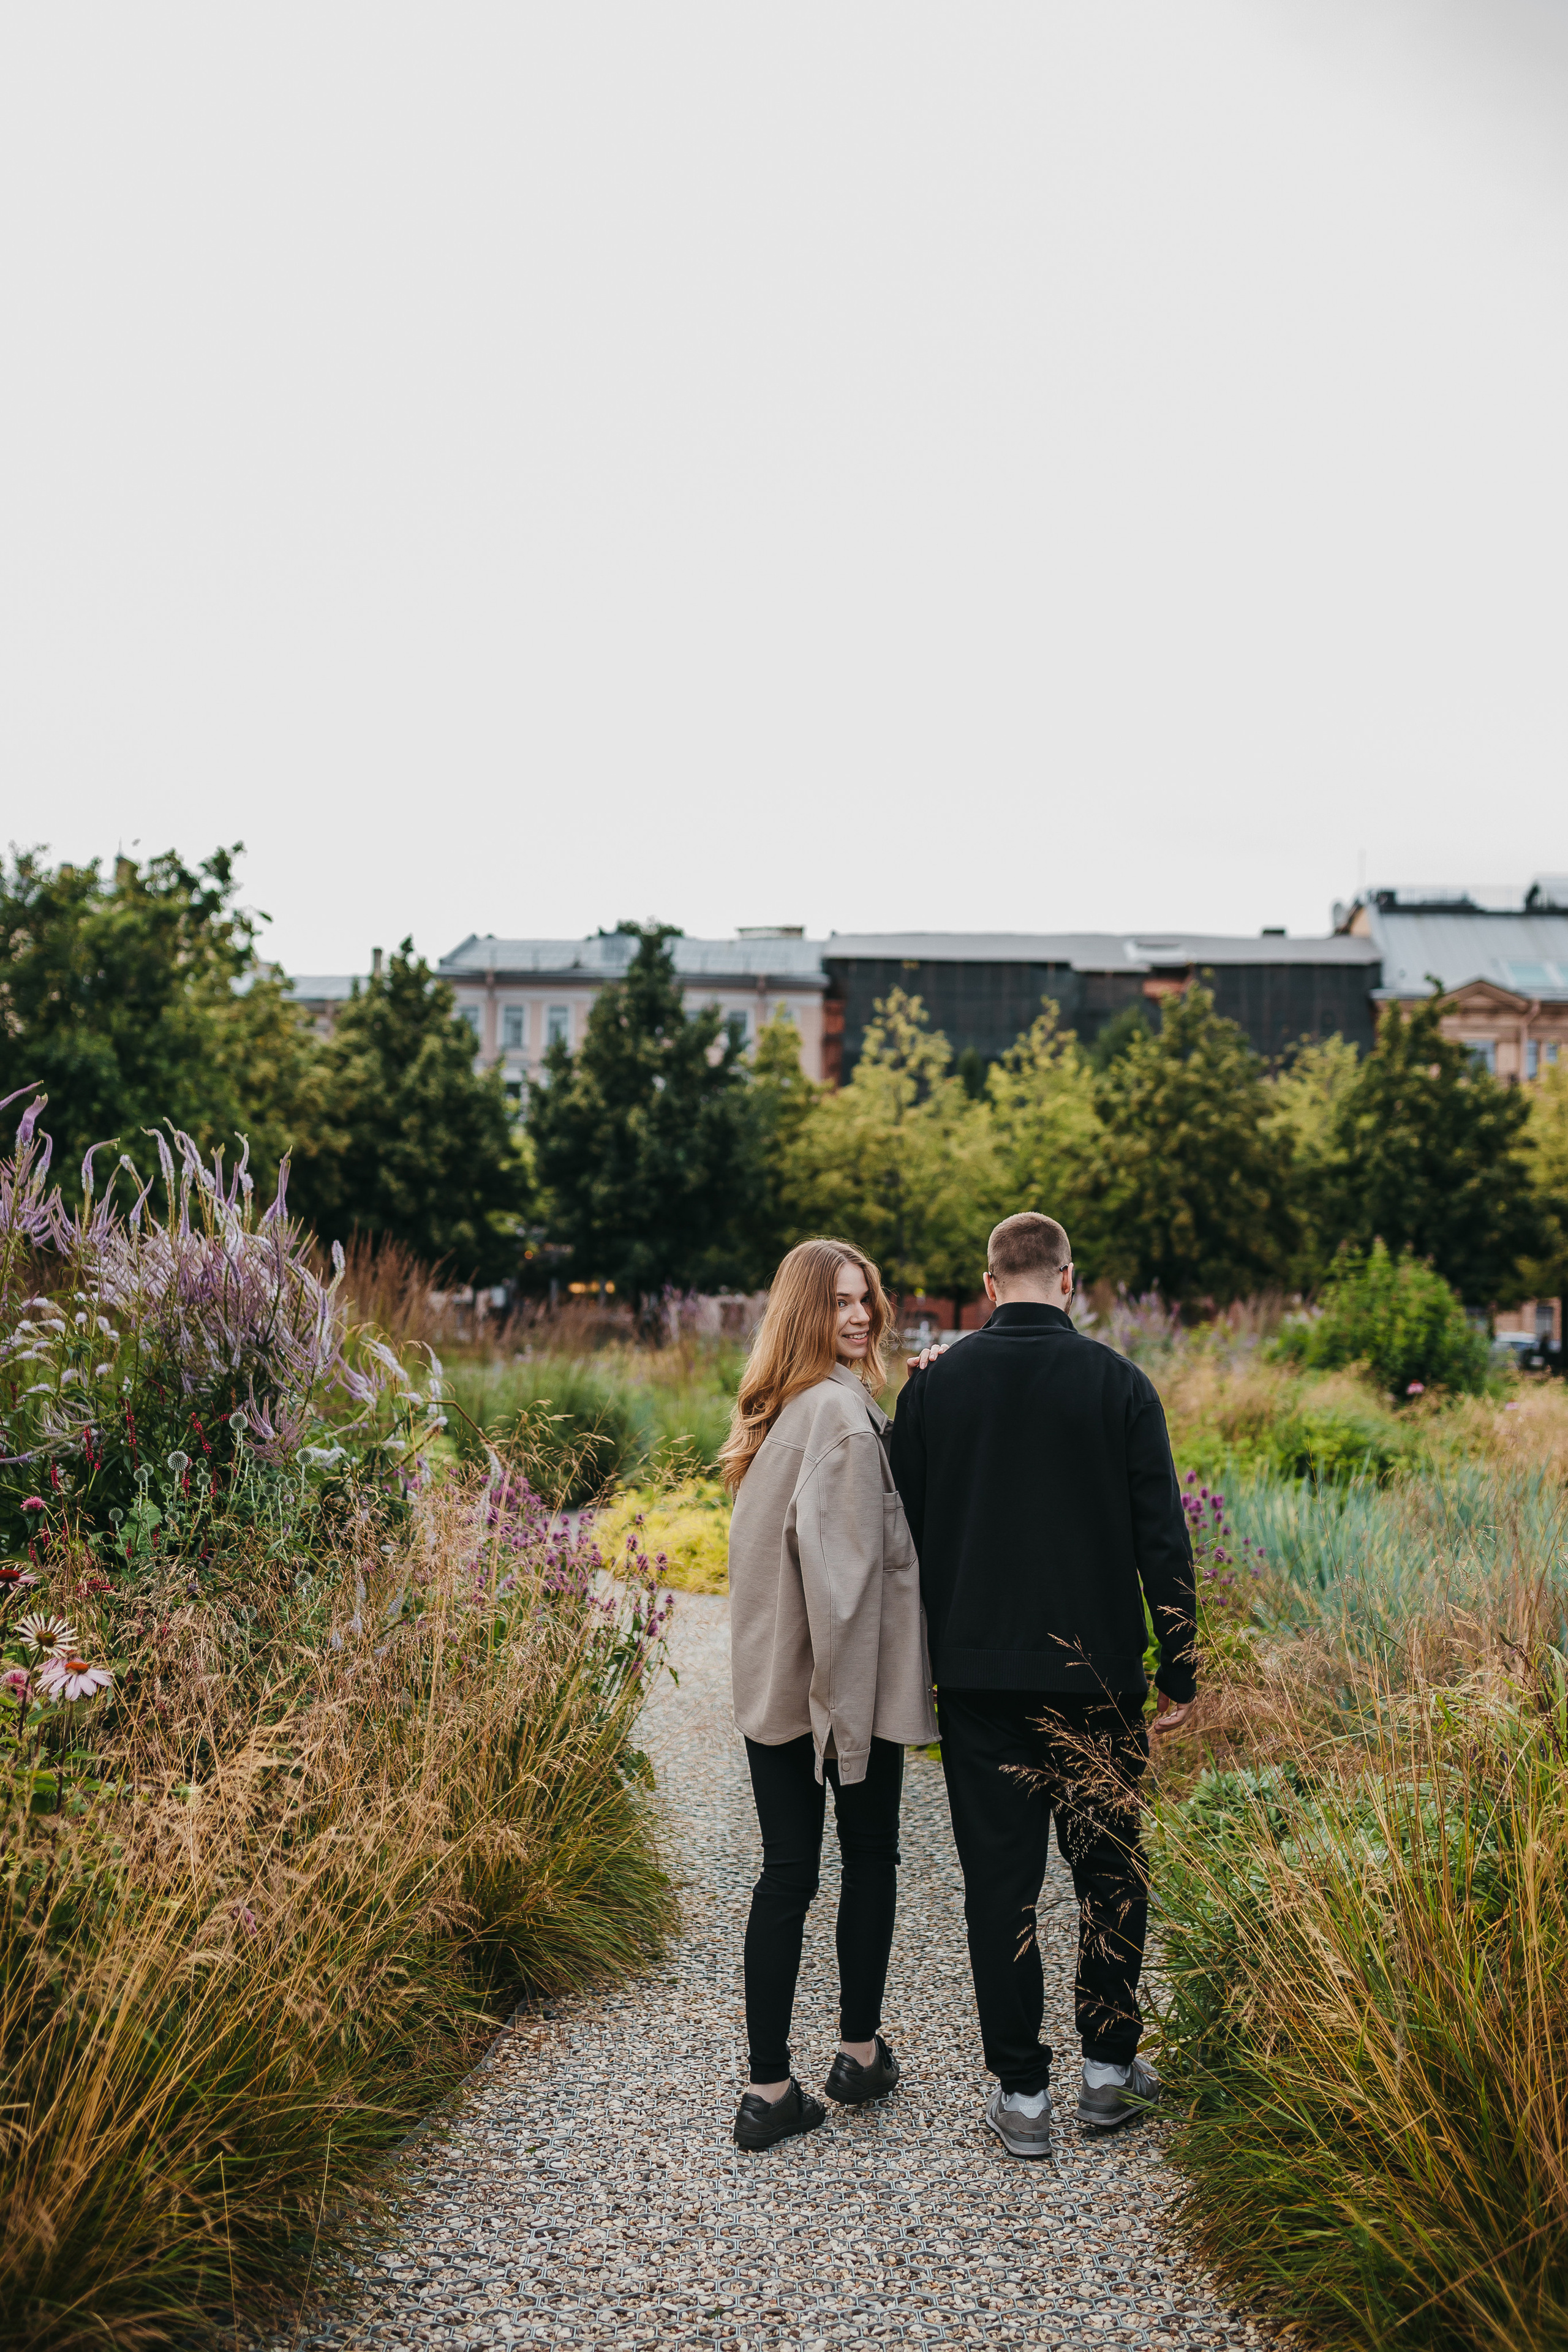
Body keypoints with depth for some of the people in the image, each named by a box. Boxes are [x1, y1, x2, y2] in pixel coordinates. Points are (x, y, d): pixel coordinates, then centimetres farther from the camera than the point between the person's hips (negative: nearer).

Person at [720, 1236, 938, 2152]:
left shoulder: (775, 1410, 9)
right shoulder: (843, 1409, -18)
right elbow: (838, 1561, -22)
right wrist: (847, 1693, -19)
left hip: (772, 1684, 7)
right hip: (849, 1675, -6)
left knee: (786, 1871, 8)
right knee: (871, 1856, 13)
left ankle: (770, 2087, 10)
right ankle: (862, 2053, 26)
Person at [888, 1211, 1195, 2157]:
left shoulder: (935, 1383, -1)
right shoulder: (1120, 1384, -5)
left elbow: (903, 1531, 4)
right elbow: (1162, 1540, -4)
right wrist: (1180, 1671, 4)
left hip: (979, 1677, 1)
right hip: (1098, 1674, -1)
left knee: (1000, 1876, 6)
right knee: (1110, 1867, 14)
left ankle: (1021, 2091, 12)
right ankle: (1111, 2067, 22)